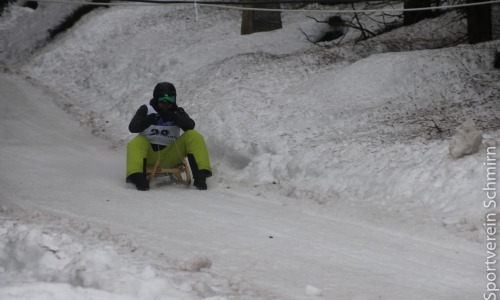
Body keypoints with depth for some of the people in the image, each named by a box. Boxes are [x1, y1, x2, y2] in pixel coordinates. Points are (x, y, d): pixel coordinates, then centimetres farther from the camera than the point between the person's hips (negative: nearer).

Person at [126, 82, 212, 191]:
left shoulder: (178, 112, 14)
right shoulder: (146, 110, 10)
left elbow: (190, 126, -7)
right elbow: (132, 127, -5)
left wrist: (173, 117, -25)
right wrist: (147, 121, -25)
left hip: (170, 156, 1)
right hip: (149, 156, -1)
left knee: (193, 136, -16)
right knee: (138, 142, -32)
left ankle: (200, 177, -29)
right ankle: (138, 178, -53)